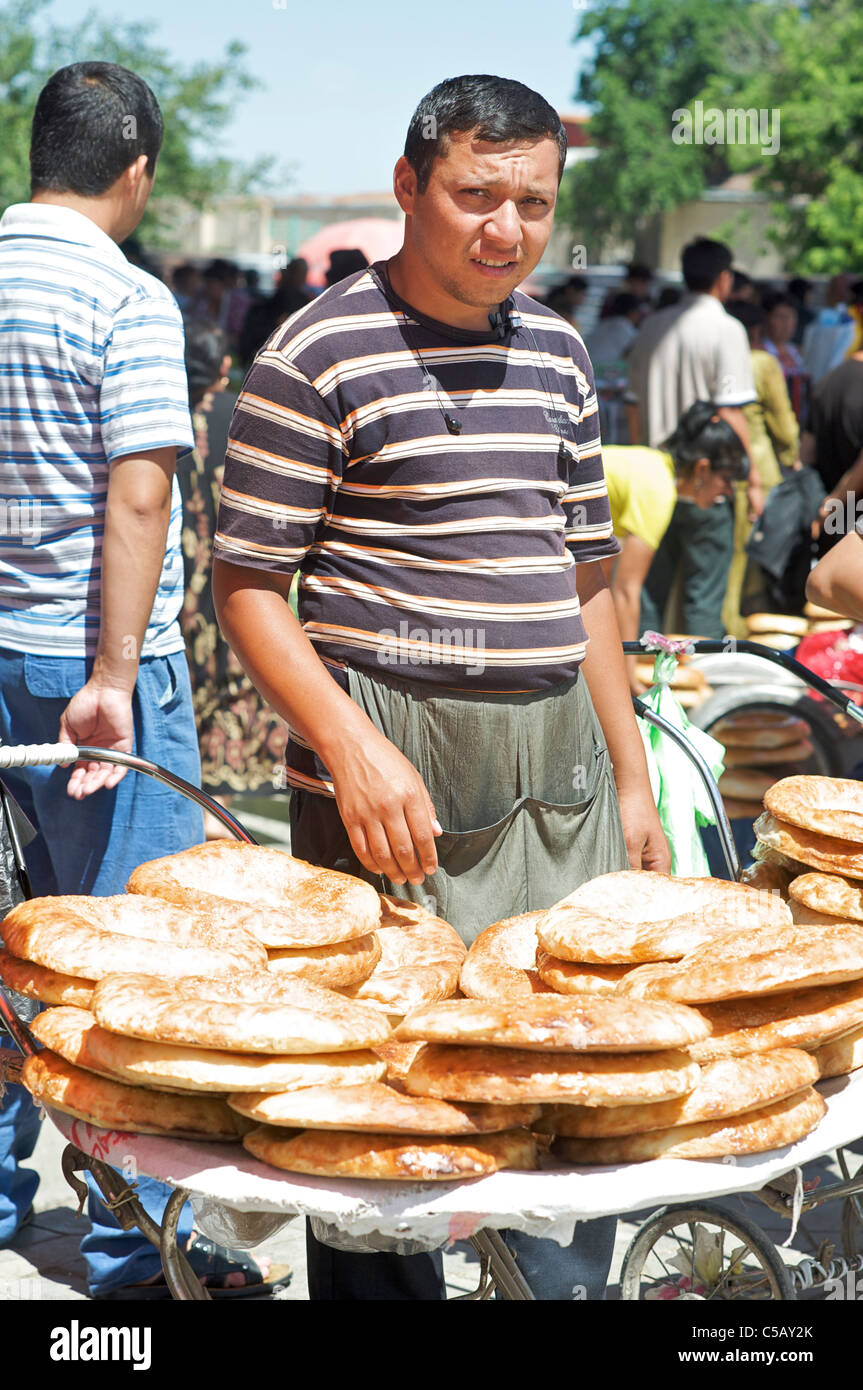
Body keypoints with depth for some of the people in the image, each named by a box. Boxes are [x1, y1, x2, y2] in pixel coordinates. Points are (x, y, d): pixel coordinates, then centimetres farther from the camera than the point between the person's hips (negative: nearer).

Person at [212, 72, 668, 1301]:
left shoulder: (556, 350, 13)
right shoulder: (318, 353, -6)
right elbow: (245, 586, -8)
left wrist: (631, 779, 16)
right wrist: (354, 752, -19)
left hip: (560, 764, 6)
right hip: (394, 768, -6)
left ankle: (570, 1286, 27)